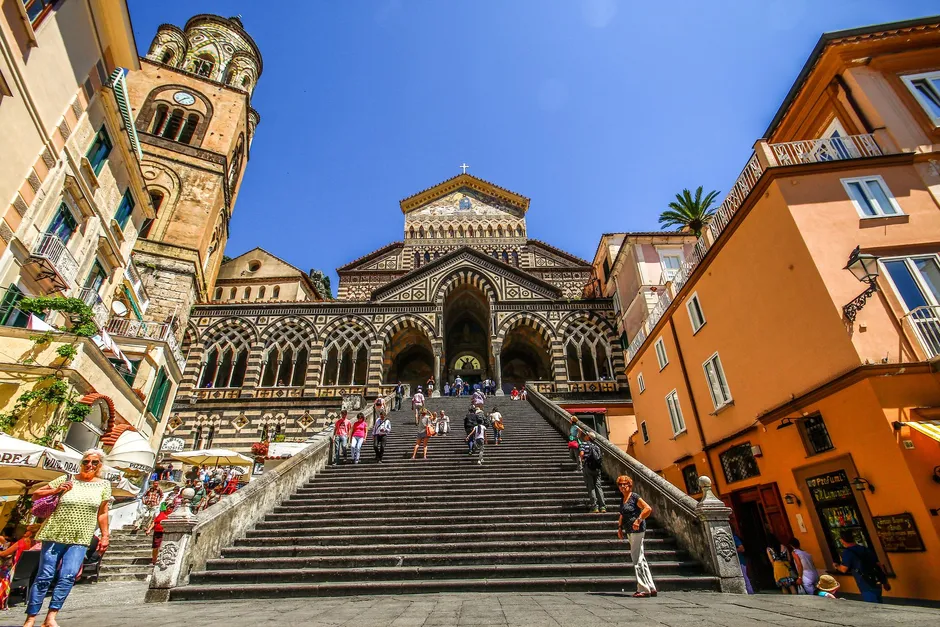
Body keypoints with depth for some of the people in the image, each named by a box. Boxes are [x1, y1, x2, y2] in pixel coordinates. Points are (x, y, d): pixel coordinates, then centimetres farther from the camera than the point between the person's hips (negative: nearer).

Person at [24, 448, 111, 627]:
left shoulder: (104, 484, 2)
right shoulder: (67, 479, 0)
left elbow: (102, 513, 7)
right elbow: (37, 494, 7)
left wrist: (105, 535, 4)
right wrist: (56, 490, -11)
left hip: (80, 540, 0)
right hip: (55, 535, 0)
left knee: (68, 577, -9)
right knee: (44, 576, 3)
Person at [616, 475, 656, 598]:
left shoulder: (634, 497, -11)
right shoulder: (623, 500, 14)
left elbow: (648, 509, -19)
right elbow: (622, 515, 26)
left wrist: (638, 520, -22)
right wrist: (620, 527, 17)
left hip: (637, 530, -9)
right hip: (630, 532, 9)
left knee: (637, 559, -6)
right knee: (640, 559, 13)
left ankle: (644, 589, 1)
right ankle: (651, 588, 22)